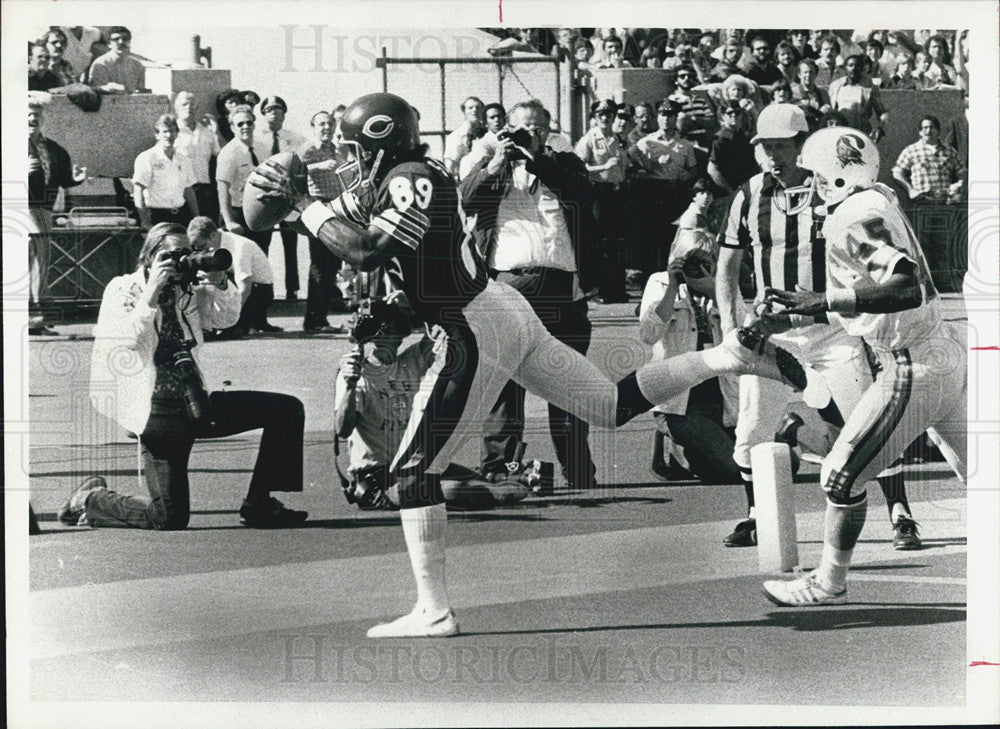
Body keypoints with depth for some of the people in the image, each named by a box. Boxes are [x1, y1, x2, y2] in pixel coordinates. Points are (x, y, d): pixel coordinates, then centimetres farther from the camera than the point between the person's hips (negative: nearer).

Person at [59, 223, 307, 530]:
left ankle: (258, 505, 5)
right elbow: (124, 341, -16)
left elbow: (227, 318, 7)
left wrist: (219, 284, -11)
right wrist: (151, 295, -21)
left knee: (288, 409, -3)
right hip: (158, 410, -6)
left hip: (196, 402, 6)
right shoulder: (123, 289, -2)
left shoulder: (190, 288, 12)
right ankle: (89, 499, 13)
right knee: (169, 518, -14)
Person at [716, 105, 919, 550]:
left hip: (832, 328, -2)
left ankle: (900, 517, 5)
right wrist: (730, 327, 4)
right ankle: (756, 518, 21)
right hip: (771, 331, 3)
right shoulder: (749, 196, 4)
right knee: (750, 435, 1)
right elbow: (727, 266, 13)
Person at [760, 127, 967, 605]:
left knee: (843, 474, -1)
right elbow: (855, 300, 21)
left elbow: (908, 287, -31)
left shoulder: (857, 218, -18)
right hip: (947, 353, 10)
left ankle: (830, 581, 14)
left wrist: (824, 302, -29)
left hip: (915, 366, -10)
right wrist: (783, 322, 19)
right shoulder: (876, 201, 12)